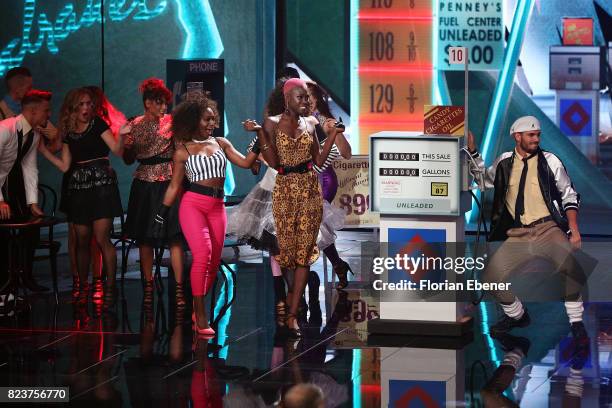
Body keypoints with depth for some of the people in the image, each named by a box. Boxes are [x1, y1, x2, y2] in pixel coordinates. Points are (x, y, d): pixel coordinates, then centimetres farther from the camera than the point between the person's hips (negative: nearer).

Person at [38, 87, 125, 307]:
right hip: (78, 188, 5)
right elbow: (65, 166, 12)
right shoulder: (69, 133, 12)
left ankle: (110, 287, -6)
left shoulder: (98, 124, -2)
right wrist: (43, 149, 10)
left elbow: (118, 151, -10)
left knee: (102, 238, -11)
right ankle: (83, 287, 17)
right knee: (82, 240, 6)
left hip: (101, 184, -5)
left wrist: (121, 135, -29)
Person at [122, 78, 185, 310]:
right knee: (144, 237, 5)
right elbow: (128, 159, 9)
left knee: (174, 236, -8)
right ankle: (148, 285, 16)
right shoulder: (135, 125, 6)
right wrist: (125, 139, -6)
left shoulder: (171, 122, 1)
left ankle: (179, 288, -7)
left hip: (169, 183, -2)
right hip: (144, 184, 2)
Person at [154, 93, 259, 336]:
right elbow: (174, 186, 6)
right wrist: (162, 214, 4)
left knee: (214, 262, 2)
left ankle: (198, 310, 19)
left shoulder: (221, 143, 13)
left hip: (217, 207, 5)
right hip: (193, 204, -5)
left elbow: (245, 162, 5)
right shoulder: (183, 151, 3)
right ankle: (200, 316, -17)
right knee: (203, 254, -22)